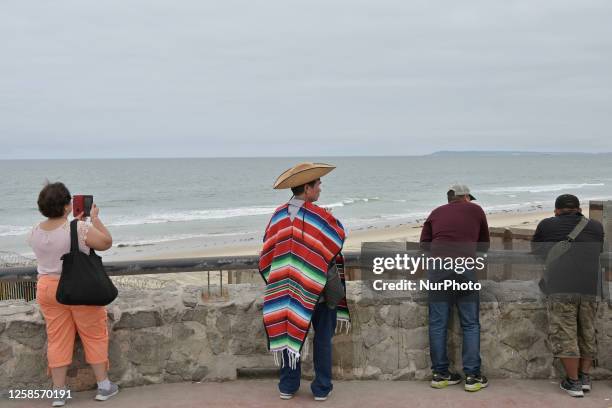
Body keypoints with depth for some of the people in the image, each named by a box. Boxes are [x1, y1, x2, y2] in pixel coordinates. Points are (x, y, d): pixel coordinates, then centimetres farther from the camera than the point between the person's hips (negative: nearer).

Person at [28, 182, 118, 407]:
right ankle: (104, 386, 19)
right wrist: (95, 218, 1)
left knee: (58, 340, 11)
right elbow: (106, 242, -7)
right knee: (95, 336, 10)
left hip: (48, 288, 5)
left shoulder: (34, 233, -1)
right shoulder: (79, 228, -21)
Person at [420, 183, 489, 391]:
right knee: (470, 325, 7)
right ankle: (472, 376, 8)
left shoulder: (436, 213, 20)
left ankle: (440, 374, 13)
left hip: (437, 267, 2)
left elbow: (424, 243, 16)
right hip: (464, 267, -2)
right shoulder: (475, 210, 16)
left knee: (438, 324, 8)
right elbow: (485, 245, 24)